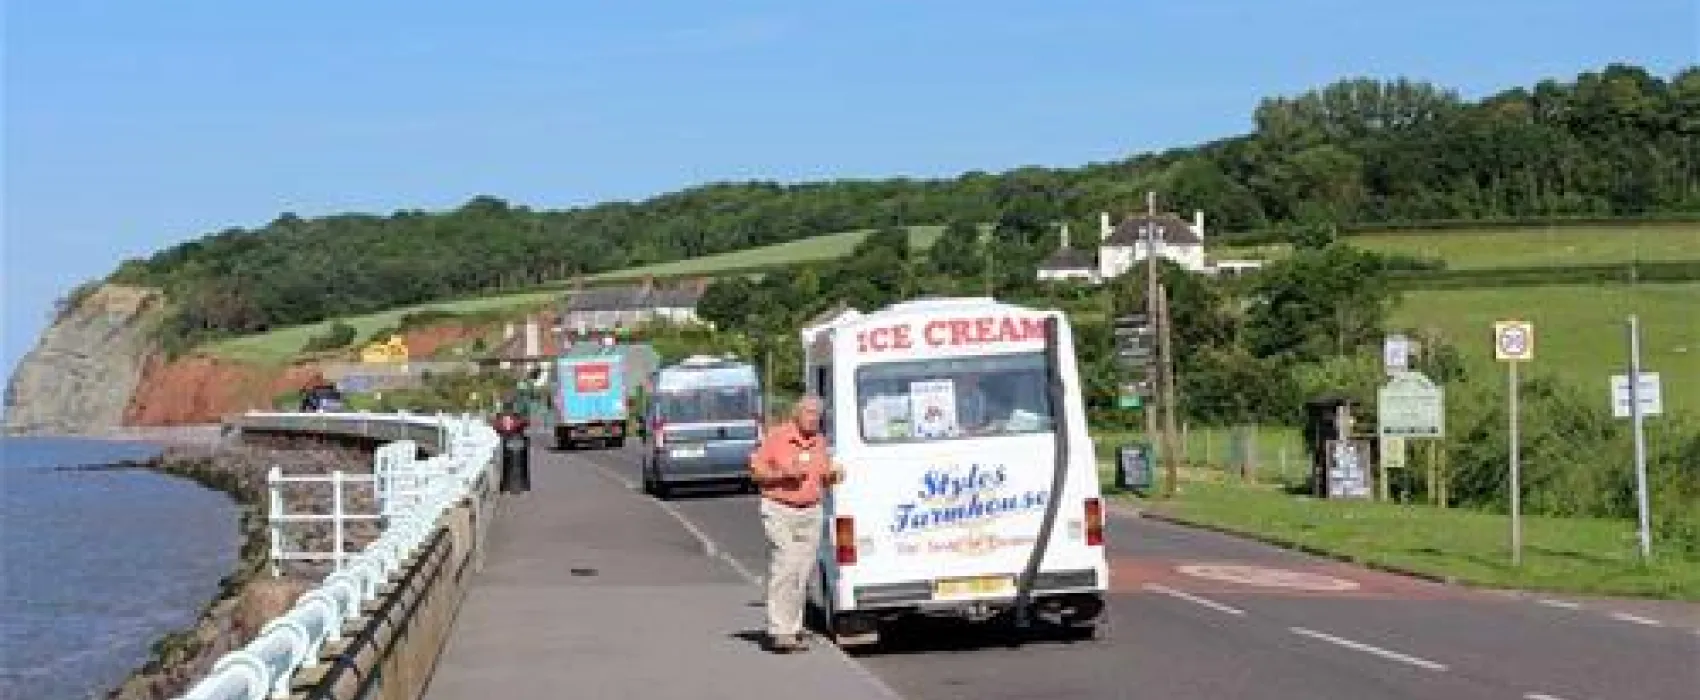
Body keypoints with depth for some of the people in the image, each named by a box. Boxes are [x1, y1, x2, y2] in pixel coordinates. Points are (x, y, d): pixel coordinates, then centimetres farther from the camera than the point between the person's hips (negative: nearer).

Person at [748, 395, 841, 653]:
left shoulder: (820, 441, 10)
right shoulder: (776, 436, -6)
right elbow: (755, 470, -5)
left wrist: (833, 475, -3)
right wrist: (784, 474, -19)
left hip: (811, 513, 5)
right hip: (780, 510, -5)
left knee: (802, 573, 5)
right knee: (784, 569, -13)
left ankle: (793, 629, 12)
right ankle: (779, 632, -13)